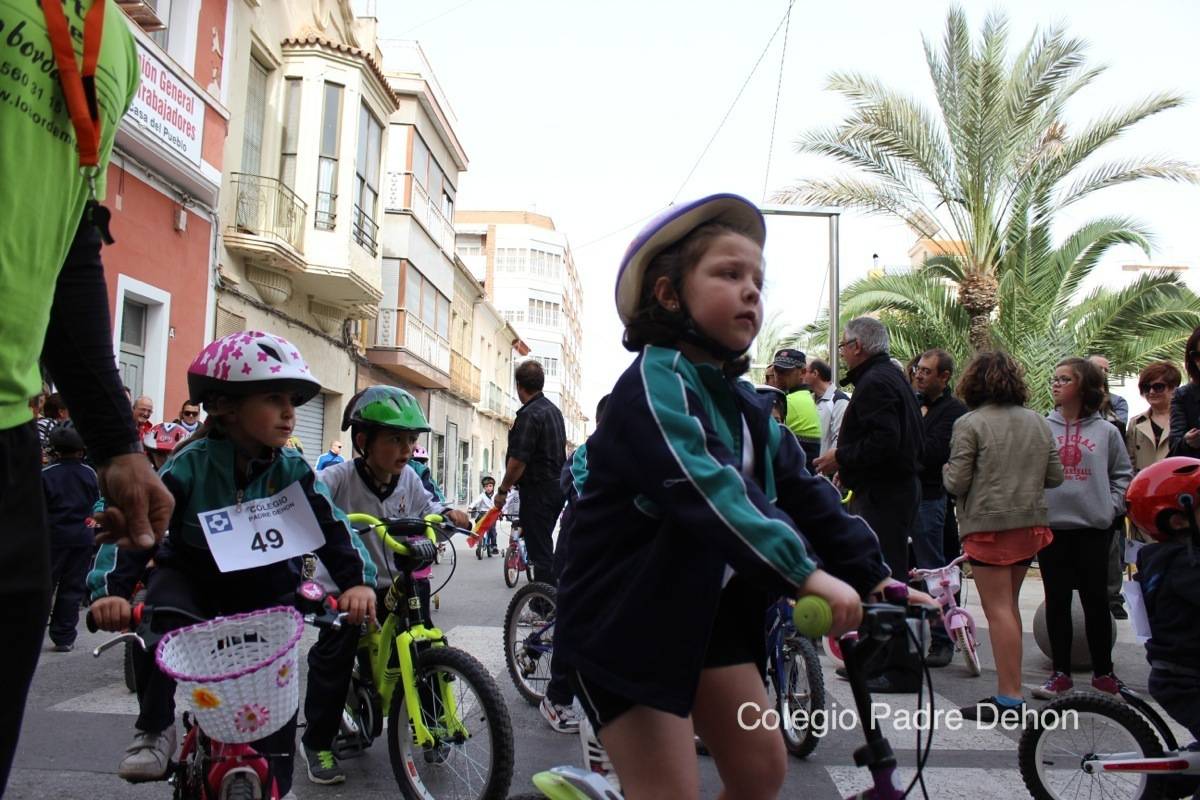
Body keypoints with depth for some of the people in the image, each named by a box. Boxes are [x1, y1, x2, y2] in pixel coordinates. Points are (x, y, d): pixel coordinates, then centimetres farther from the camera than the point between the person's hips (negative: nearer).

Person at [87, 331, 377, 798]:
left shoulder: (293, 471, -12)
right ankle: (154, 729, -8)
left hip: (265, 586, 2)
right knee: (161, 618, -31)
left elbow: (331, 527, -15)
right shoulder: (191, 466, -18)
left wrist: (357, 581, -30)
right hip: (193, 576, -1)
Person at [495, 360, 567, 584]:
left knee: (539, 550, -5)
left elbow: (518, 461, -21)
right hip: (557, 486, 10)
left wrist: (503, 490, -9)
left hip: (538, 489, -10)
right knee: (544, 546, 19)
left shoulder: (529, 414, -17)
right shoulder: (554, 410, 13)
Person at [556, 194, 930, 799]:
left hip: (707, 608, 8)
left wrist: (870, 572, -2)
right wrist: (802, 573, -41)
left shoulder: (744, 402, 9)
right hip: (626, 617, -8)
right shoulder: (654, 381, -20)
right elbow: (705, 488, -34)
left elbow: (802, 489, 6)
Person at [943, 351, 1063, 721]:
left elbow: (957, 482, -13)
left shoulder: (969, 424, -10)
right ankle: (1010, 688, 25)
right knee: (1009, 604, 18)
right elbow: (1055, 476, 10)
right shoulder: (1037, 421, 9)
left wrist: (946, 470, 8)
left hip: (988, 527, -7)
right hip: (1030, 524, 7)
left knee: (998, 609, -3)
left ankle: (1009, 697, -1)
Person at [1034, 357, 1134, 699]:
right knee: (1057, 601, 7)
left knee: (1096, 600, 7)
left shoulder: (1106, 431, 3)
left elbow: (1123, 474, 10)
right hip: (1051, 527, 1)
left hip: (1094, 528, 0)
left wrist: (1112, 506, -2)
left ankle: (1103, 673, 21)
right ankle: (1060, 672, 16)